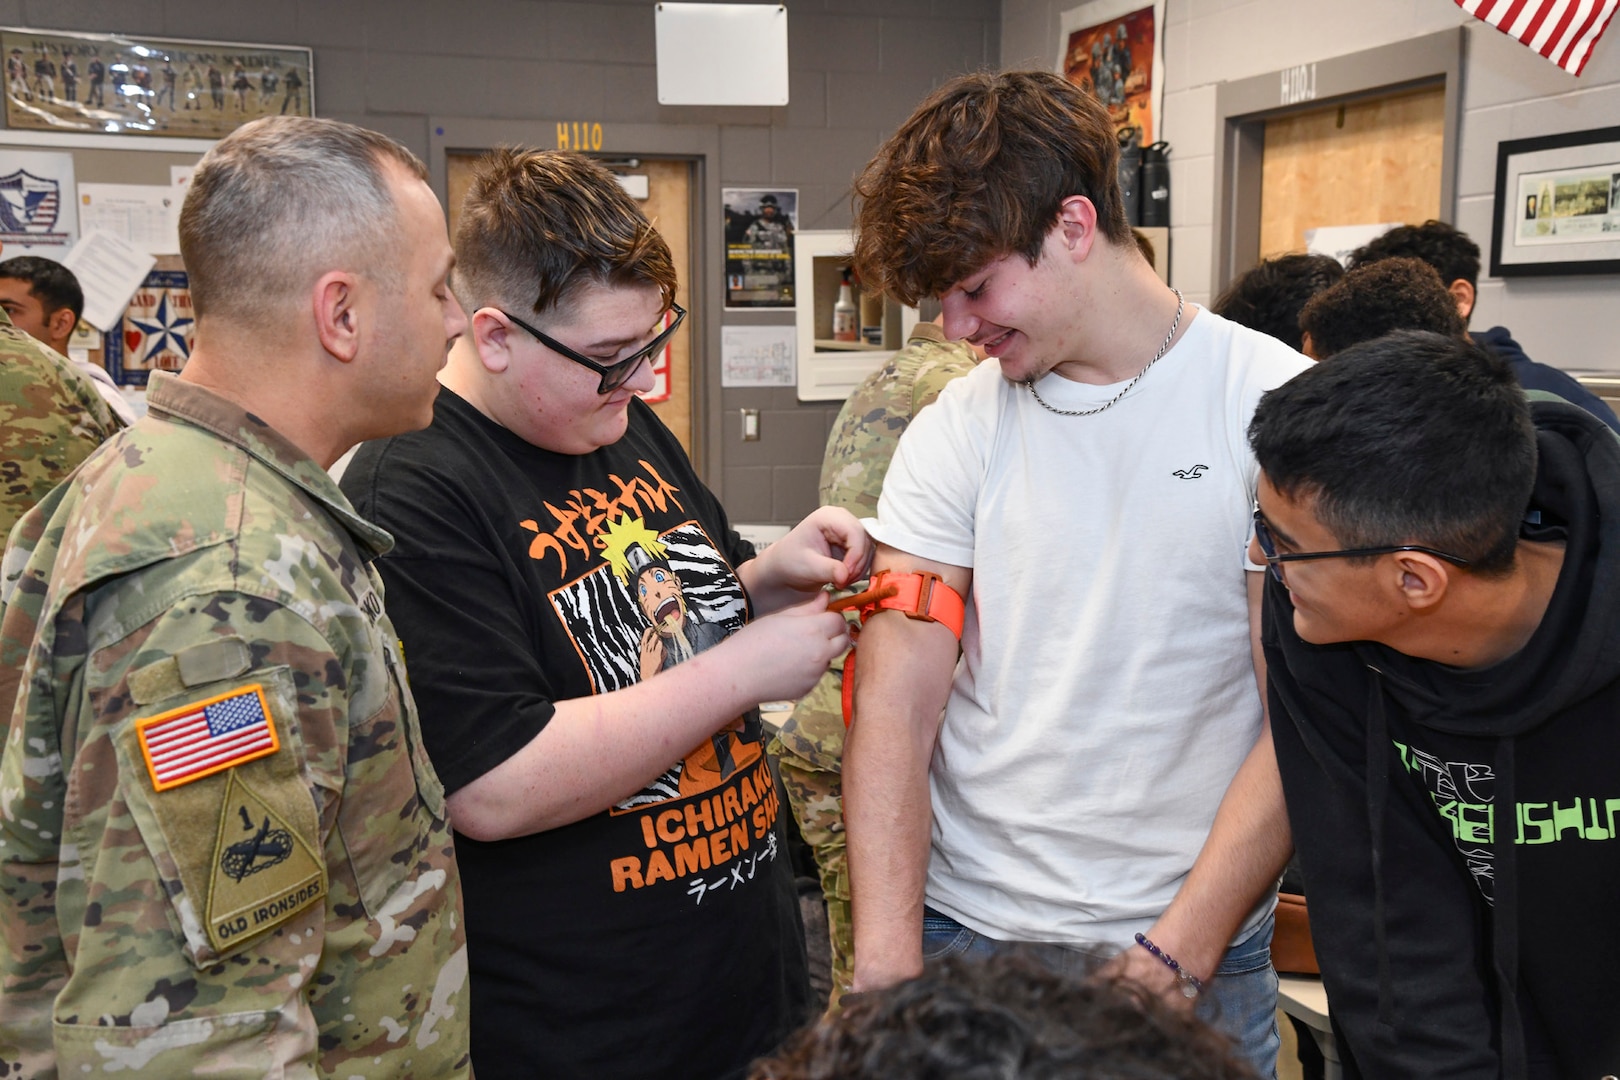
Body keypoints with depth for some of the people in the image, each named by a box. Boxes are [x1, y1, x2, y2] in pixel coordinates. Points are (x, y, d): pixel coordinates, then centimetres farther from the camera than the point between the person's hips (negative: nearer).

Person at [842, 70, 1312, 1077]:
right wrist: (888, 963, -16)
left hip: (1195, 943, -1)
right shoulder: (956, 431, -2)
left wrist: (1174, 959, -16)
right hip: (960, 922, 2)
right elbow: (895, 702, -7)